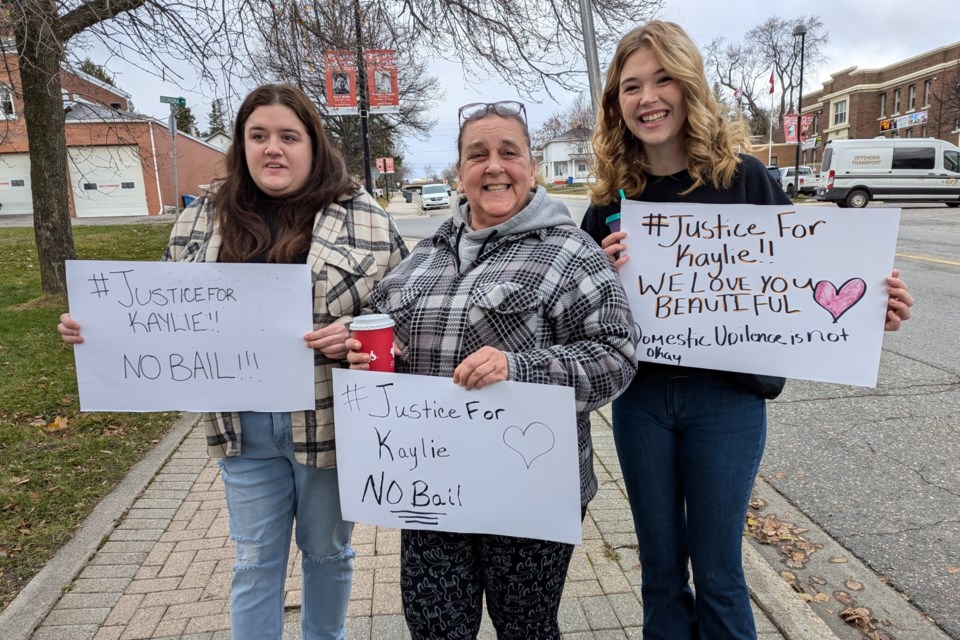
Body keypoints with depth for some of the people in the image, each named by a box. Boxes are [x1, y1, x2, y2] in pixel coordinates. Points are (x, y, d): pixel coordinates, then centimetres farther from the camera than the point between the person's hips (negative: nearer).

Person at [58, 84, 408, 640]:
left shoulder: (363, 219, -6)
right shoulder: (204, 219, 5)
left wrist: (356, 336, -22)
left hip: (329, 422, -2)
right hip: (244, 427, 2)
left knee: (327, 550, 19)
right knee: (256, 561, 17)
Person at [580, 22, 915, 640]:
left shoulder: (745, 177, -6)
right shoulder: (613, 197, 0)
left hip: (727, 400, -2)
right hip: (641, 396, 2)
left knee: (717, 570, 12)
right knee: (660, 566, 17)